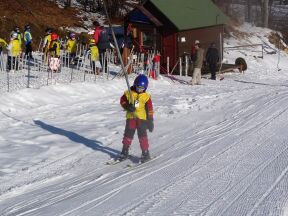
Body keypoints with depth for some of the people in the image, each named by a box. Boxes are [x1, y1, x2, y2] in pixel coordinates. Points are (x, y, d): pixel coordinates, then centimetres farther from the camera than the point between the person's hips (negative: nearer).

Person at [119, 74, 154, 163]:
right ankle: (125, 152, 19)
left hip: (142, 118, -2)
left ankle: (145, 153, 1)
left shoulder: (146, 96, -2)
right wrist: (127, 106, -13)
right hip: (131, 117, 2)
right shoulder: (129, 93, 1)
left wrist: (150, 121, -1)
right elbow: (122, 100, 8)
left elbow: (150, 110, 1)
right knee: (128, 134, 7)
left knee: (142, 135, -6)